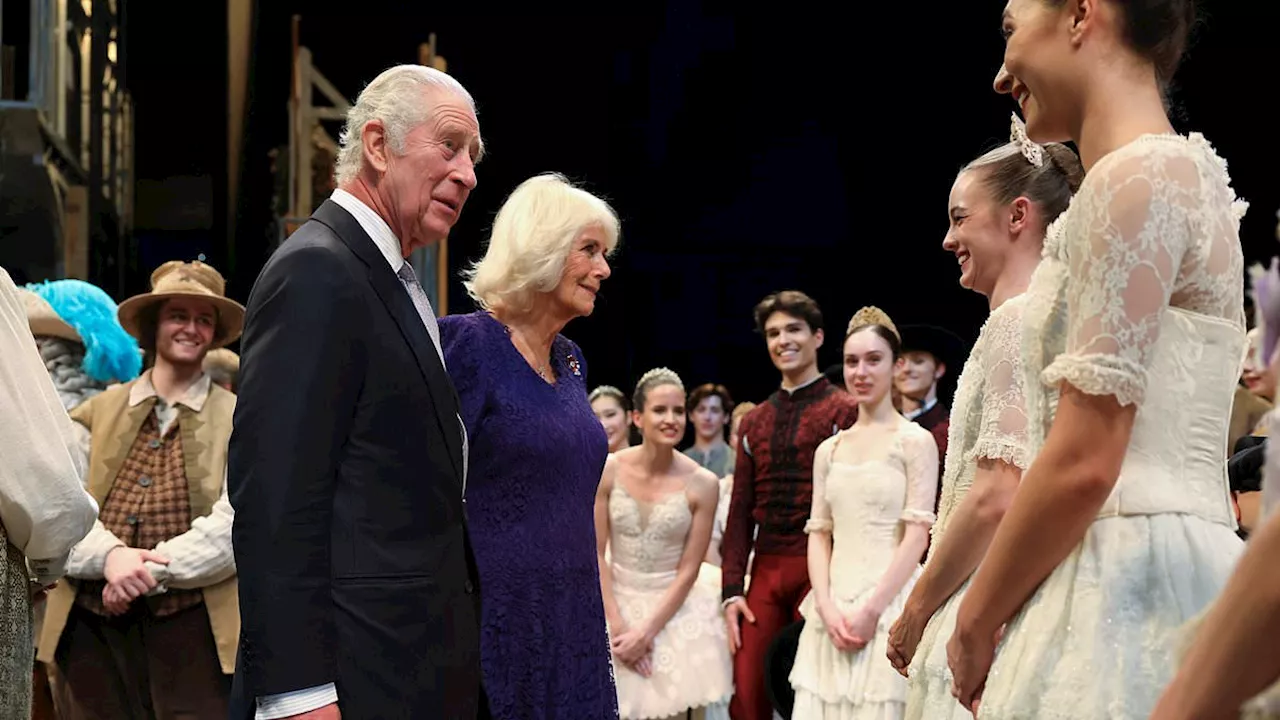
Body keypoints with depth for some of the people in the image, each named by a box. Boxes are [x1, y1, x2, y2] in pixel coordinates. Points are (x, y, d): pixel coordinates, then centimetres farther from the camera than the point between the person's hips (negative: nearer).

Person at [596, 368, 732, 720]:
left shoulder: (702, 483, -10)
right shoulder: (607, 470, -7)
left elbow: (688, 571, -7)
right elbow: (594, 554, -6)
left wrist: (647, 631, -13)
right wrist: (618, 625, -12)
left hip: (677, 609, -1)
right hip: (618, 605, 1)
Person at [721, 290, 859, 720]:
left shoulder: (846, 412, -2)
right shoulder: (754, 423, 15)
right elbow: (740, 511, 14)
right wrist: (731, 589, 5)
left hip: (820, 570, -5)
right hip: (765, 571, 5)